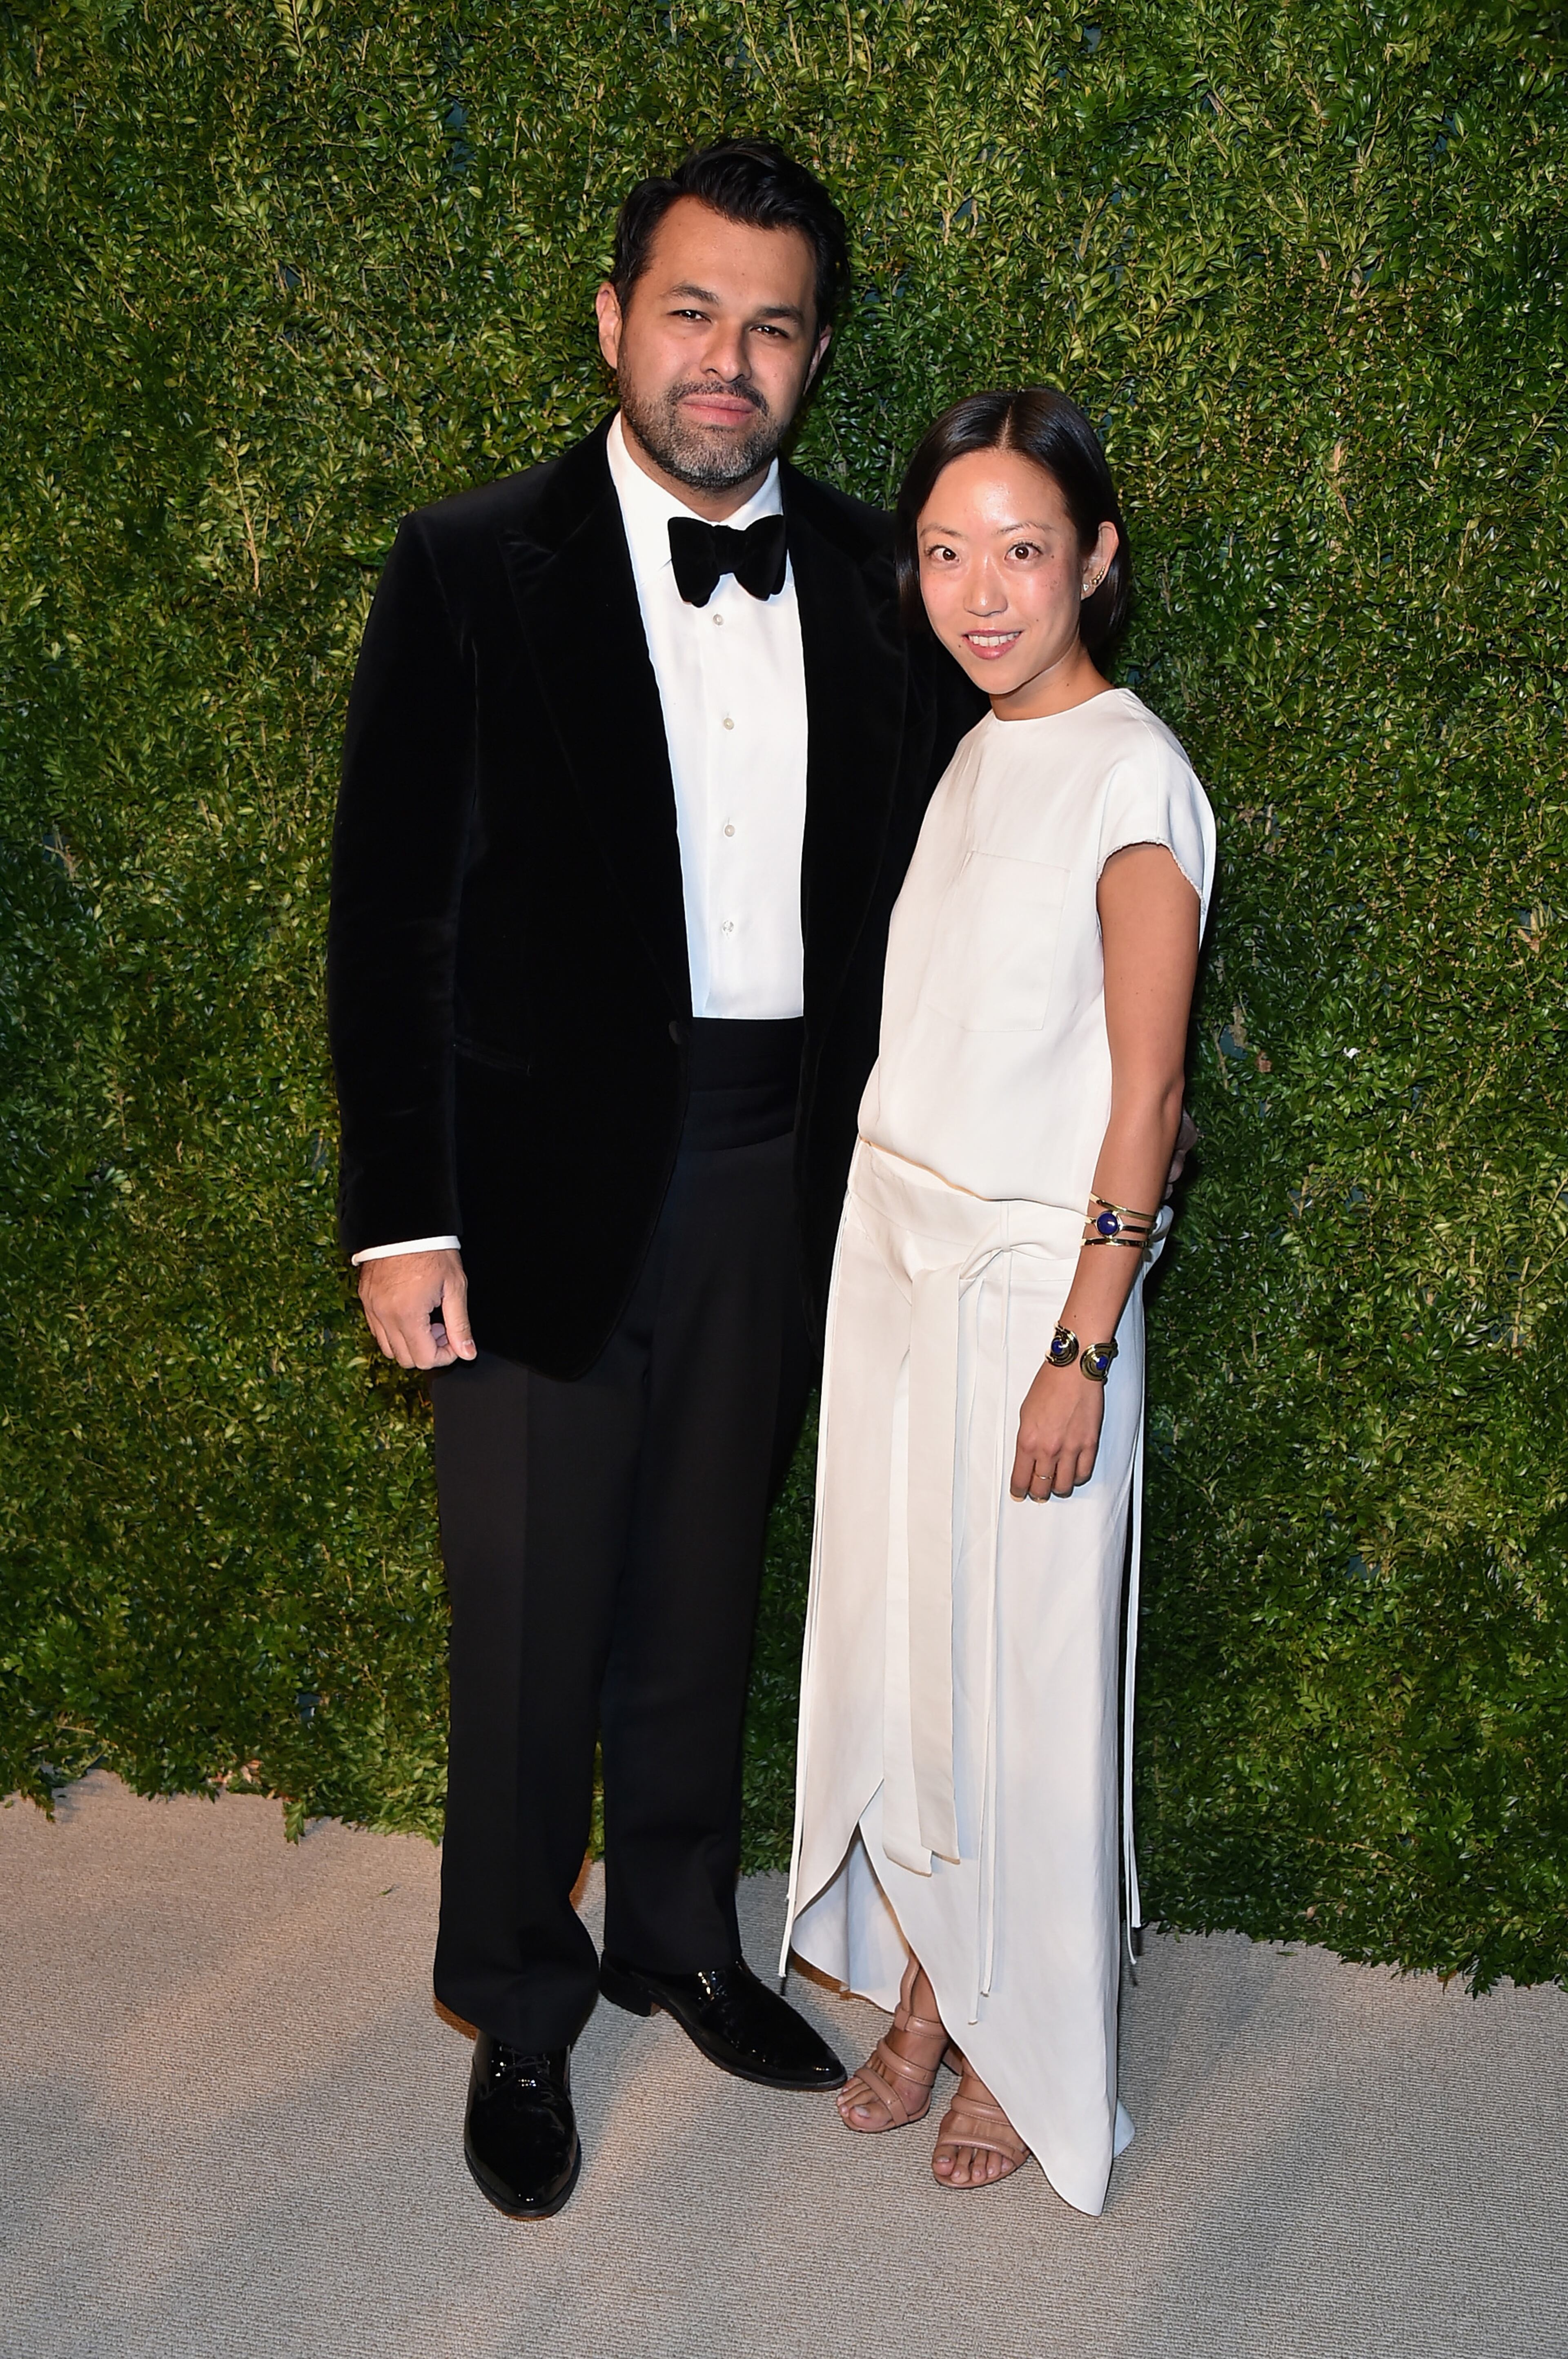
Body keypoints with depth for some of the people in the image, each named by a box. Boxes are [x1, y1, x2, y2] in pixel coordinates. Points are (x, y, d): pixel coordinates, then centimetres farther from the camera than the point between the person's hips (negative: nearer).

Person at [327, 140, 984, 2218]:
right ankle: (519, 2009, 32)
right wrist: (400, 1217, -11)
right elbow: (391, 912, -8)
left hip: (780, 1176, 3)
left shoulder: (866, 579, 3)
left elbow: (908, 863, 6)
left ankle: (680, 1933, 41)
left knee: (702, 1596, 19)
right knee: (529, 1625, 9)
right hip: (551, 1174, -3)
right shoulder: (476, 568, -7)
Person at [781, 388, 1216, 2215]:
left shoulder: (1133, 779, -14)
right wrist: (890, 1245, 12)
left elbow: (1141, 1102, -15)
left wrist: (1079, 1352, -16)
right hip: (892, 1244, 7)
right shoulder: (970, 757, 8)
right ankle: (926, 1989, 33)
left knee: (1021, 1670, 5)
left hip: (1030, 1274, -7)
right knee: (893, 1636, 14)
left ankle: (1038, 2058, 25)